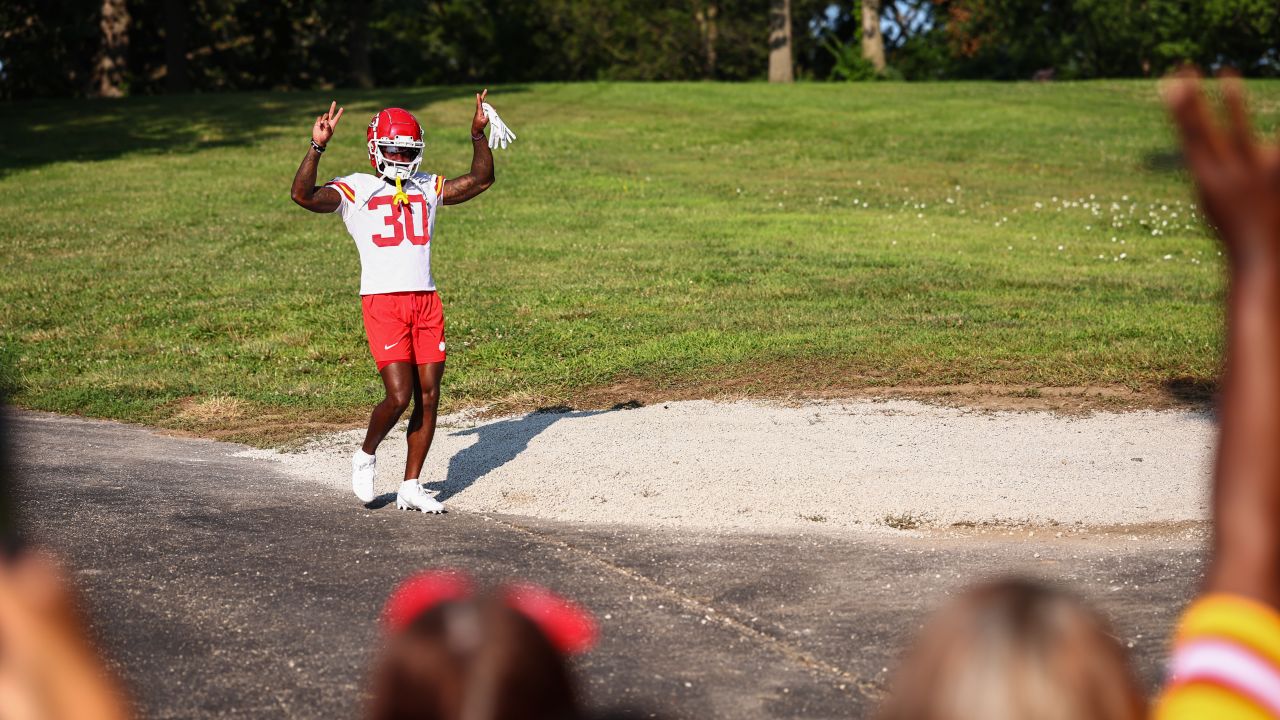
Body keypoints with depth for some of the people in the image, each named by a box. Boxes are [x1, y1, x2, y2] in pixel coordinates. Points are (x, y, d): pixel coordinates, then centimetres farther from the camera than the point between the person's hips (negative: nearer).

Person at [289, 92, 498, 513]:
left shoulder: (427, 188, 16)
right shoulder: (355, 190, 2)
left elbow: (480, 180, 17)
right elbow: (303, 195, -12)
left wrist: (478, 134, 6)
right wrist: (317, 147, -22)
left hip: (426, 301, 5)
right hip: (383, 302, -5)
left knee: (428, 396, 2)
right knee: (399, 396, -13)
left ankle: (411, 487, 12)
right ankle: (367, 455, 17)